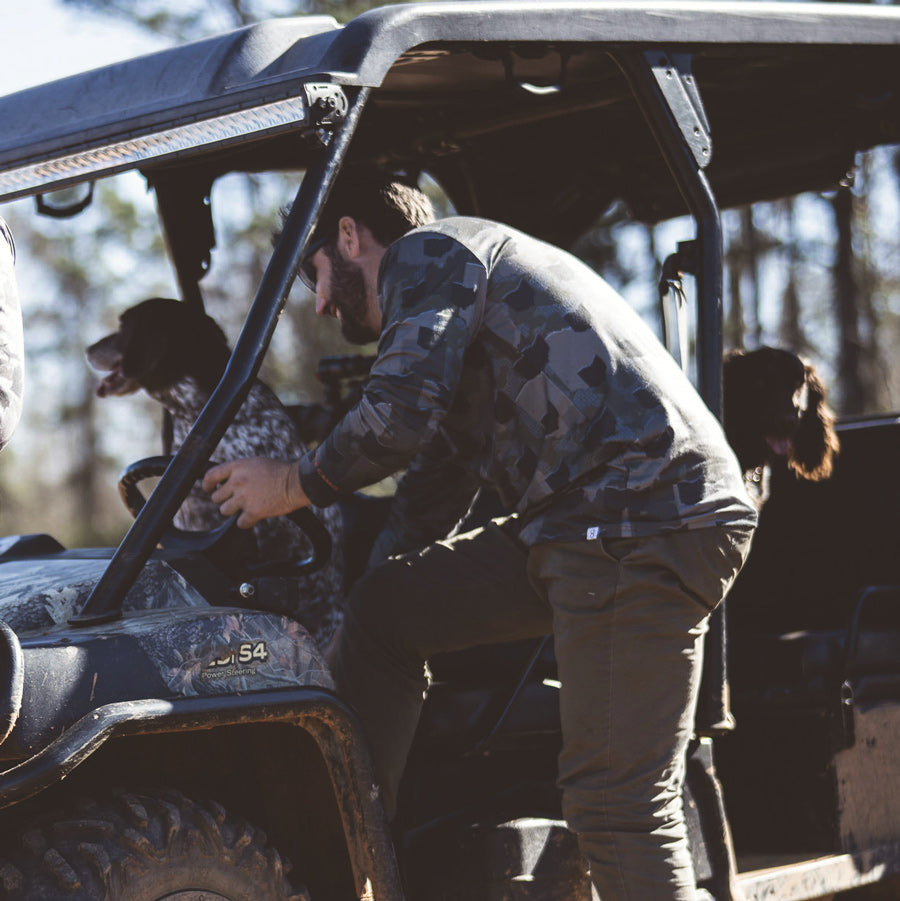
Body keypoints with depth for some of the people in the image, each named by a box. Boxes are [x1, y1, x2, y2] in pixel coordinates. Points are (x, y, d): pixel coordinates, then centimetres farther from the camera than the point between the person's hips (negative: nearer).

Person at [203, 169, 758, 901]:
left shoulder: (426, 253, 2)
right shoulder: (457, 290, 31)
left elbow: (401, 416, -14)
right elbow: (433, 492, 33)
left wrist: (292, 485, 3)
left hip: (643, 519, -10)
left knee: (617, 798, -12)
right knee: (387, 600, 17)